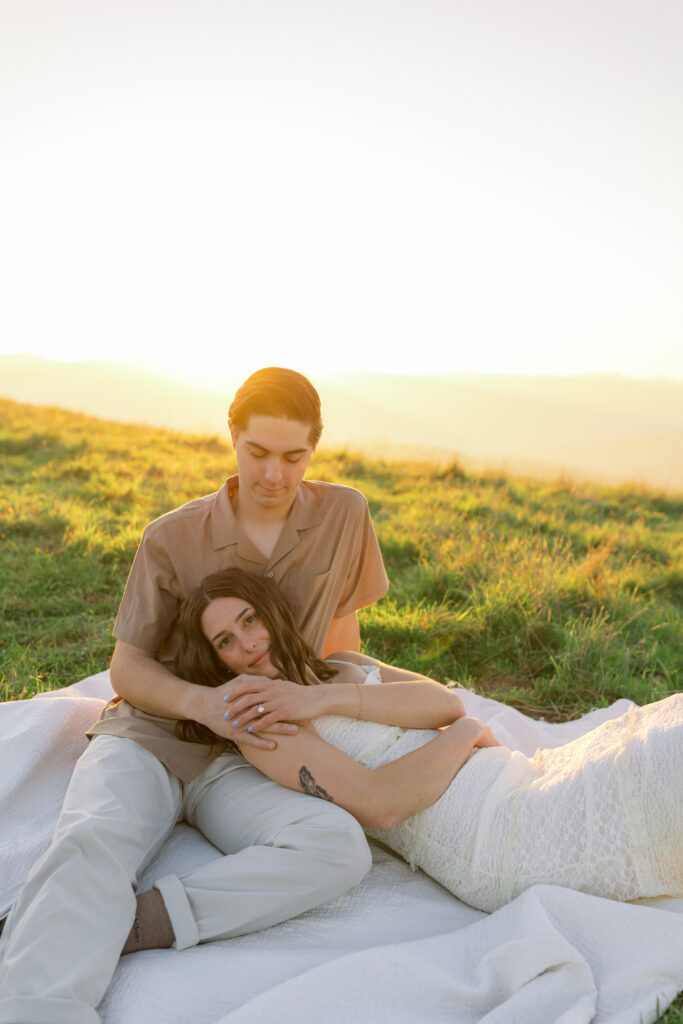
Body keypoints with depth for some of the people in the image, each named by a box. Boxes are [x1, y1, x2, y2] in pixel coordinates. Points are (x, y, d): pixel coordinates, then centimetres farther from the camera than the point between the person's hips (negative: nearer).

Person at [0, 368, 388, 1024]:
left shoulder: (345, 515, 1)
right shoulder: (172, 538, -1)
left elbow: (342, 624, 19)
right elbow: (126, 667, 0)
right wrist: (205, 704, -19)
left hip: (243, 762, 1)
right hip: (148, 734, -1)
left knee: (341, 847, -30)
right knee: (91, 842, -34)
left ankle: (114, 924, -31)